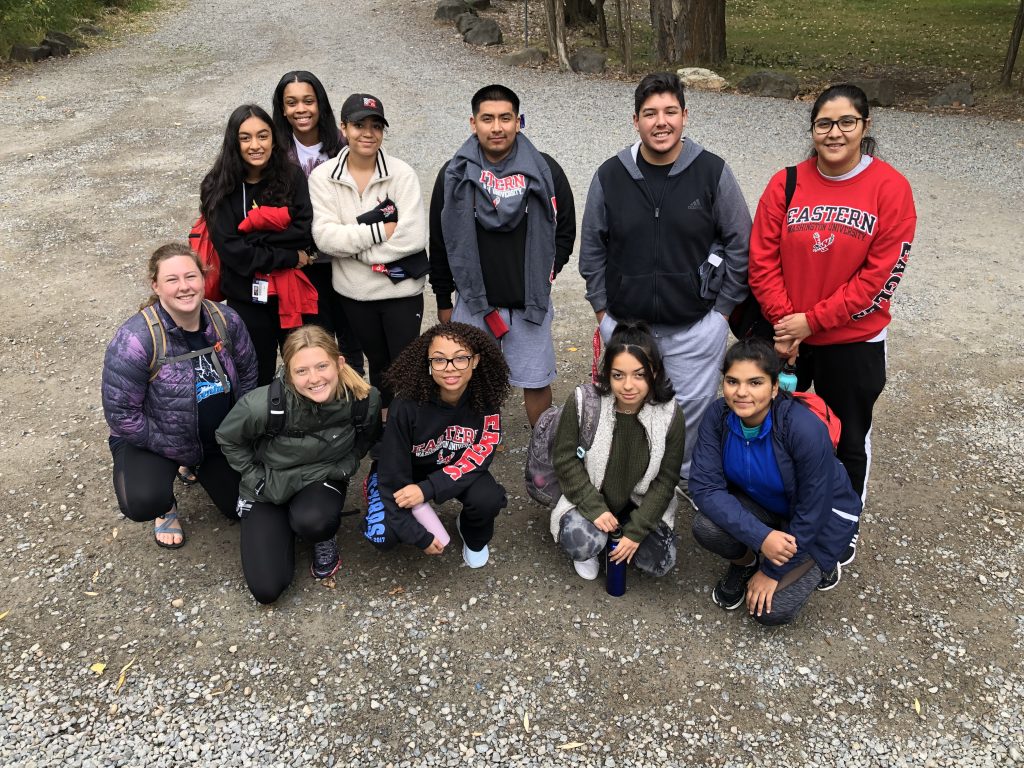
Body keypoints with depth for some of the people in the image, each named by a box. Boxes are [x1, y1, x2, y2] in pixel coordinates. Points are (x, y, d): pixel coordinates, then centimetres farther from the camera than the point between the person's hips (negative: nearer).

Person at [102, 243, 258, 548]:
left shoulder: (226, 321, -14)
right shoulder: (136, 340, -30)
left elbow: (247, 375, 2)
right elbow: (121, 414, -24)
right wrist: (175, 451, -18)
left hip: (219, 435, 5)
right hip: (152, 439, -4)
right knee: (144, 503, -32)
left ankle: (203, 469, 37)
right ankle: (165, 507, 8)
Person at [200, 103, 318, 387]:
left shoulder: (292, 177, 0)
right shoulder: (220, 188, -5)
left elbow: (305, 232, -9)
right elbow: (231, 250, -13)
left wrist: (253, 230, -16)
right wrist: (291, 257, -14)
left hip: (294, 295, 1)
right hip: (247, 300, -1)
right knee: (257, 380, 13)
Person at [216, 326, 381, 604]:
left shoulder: (365, 400, -23)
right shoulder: (264, 405, -30)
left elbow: (365, 439, 3)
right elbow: (227, 439, -7)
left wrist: (344, 467, -8)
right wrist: (257, 480, -8)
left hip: (323, 480, 0)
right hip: (269, 489, 0)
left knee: (312, 521, -37)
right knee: (267, 589, -7)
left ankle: (324, 540, 3)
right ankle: (283, 527, 23)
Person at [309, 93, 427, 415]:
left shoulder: (402, 174, -13)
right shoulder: (322, 177, -6)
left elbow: (413, 237, -21)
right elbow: (324, 236, -16)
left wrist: (352, 242, -15)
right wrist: (382, 230, -22)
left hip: (401, 289, -3)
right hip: (354, 292, 3)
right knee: (377, 361, 21)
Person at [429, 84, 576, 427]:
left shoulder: (545, 170, -4)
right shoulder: (454, 174, -2)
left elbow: (566, 229, 8)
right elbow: (439, 243, 6)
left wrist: (546, 273, -2)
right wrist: (443, 301, 8)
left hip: (530, 303, 0)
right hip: (472, 303, 1)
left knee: (536, 383, 10)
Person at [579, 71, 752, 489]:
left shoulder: (712, 172, -6)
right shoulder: (610, 176, -2)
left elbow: (740, 244, 0)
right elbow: (592, 249, 7)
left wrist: (721, 308, -2)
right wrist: (602, 308, 4)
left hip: (696, 327, -1)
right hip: (624, 324, 2)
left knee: (693, 407, 10)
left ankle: (689, 478, 34)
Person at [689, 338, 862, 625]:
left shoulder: (805, 429, -34)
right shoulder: (718, 415, -22)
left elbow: (812, 512, -24)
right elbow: (704, 486, -25)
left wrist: (773, 571, -16)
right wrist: (761, 537, -36)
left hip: (823, 515, -3)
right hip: (762, 504, 4)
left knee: (770, 609, -16)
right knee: (706, 527, -27)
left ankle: (818, 563, 14)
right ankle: (745, 563, 7)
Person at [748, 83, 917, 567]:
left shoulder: (890, 189, -11)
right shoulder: (786, 185, -4)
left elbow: (881, 276, -14)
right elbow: (762, 260, -4)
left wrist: (812, 319, -16)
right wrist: (783, 322, -14)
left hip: (853, 343, -2)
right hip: (784, 337, 2)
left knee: (848, 440, 13)